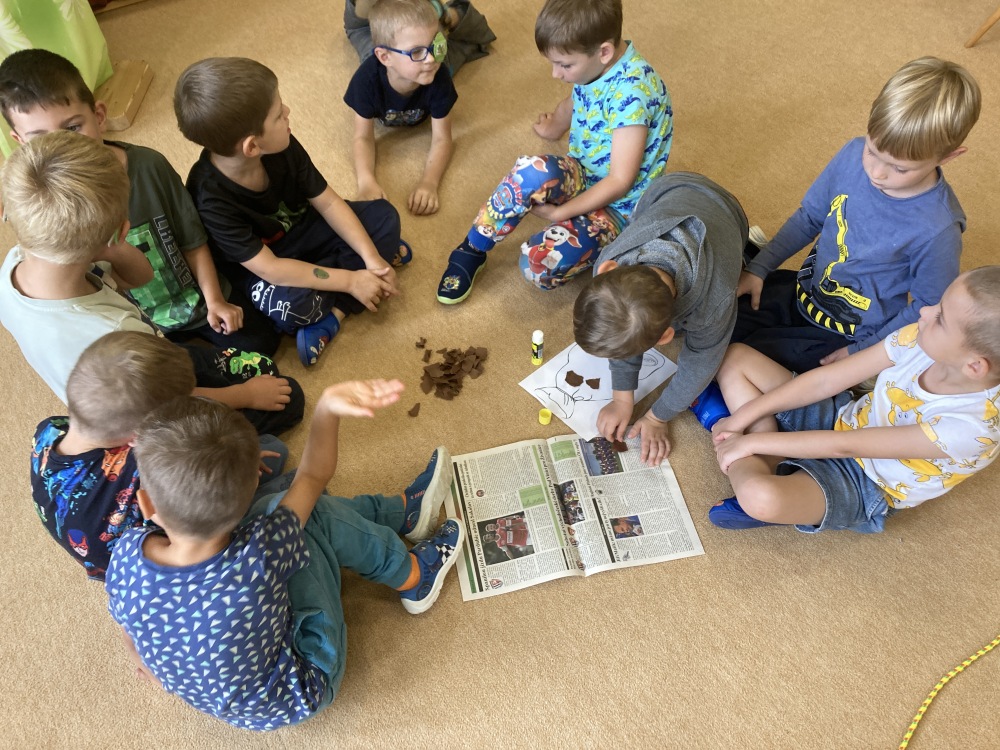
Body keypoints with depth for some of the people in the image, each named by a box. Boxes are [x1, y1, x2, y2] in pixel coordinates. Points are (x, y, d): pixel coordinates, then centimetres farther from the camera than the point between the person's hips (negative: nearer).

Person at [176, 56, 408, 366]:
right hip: (256, 265, -6)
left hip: (302, 229, 6)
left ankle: (331, 316, -18)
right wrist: (350, 280, -31)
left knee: (383, 215, -6)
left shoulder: (283, 148, -20)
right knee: (291, 305, -38)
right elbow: (269, 268, -32)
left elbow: (328, 202, -11)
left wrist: (371, 257, -20)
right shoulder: (211, 198, -33)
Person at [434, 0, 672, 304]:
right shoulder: (597, 64, -4)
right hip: (583, 178, 7)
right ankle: (471, 250, -10)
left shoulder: (631, 91, -27)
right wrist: (555, 125, 38)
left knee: (539, 263, -32)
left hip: (620, 205, -7)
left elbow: (620, 181, -25)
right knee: (533, 172, -30)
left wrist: (560, 213, -21)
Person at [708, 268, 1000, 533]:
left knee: (760, 498, -40)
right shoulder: (920, 338, -17)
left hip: (863, 486, -6)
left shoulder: (974, 427, -32)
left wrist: (752, 442, -23)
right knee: (735, 356, -2)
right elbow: (825, 380, -10)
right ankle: (772, 460, -12)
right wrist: (743, 417, -13)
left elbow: (844, 446, -28)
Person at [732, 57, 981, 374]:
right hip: (806, 287, 6)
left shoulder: (938, 229, -28)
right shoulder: (855, 154, -14)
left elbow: (927, 309, -13)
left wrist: (862, 352, -13)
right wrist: (758, 268, -1)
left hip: (850, 333, -5)